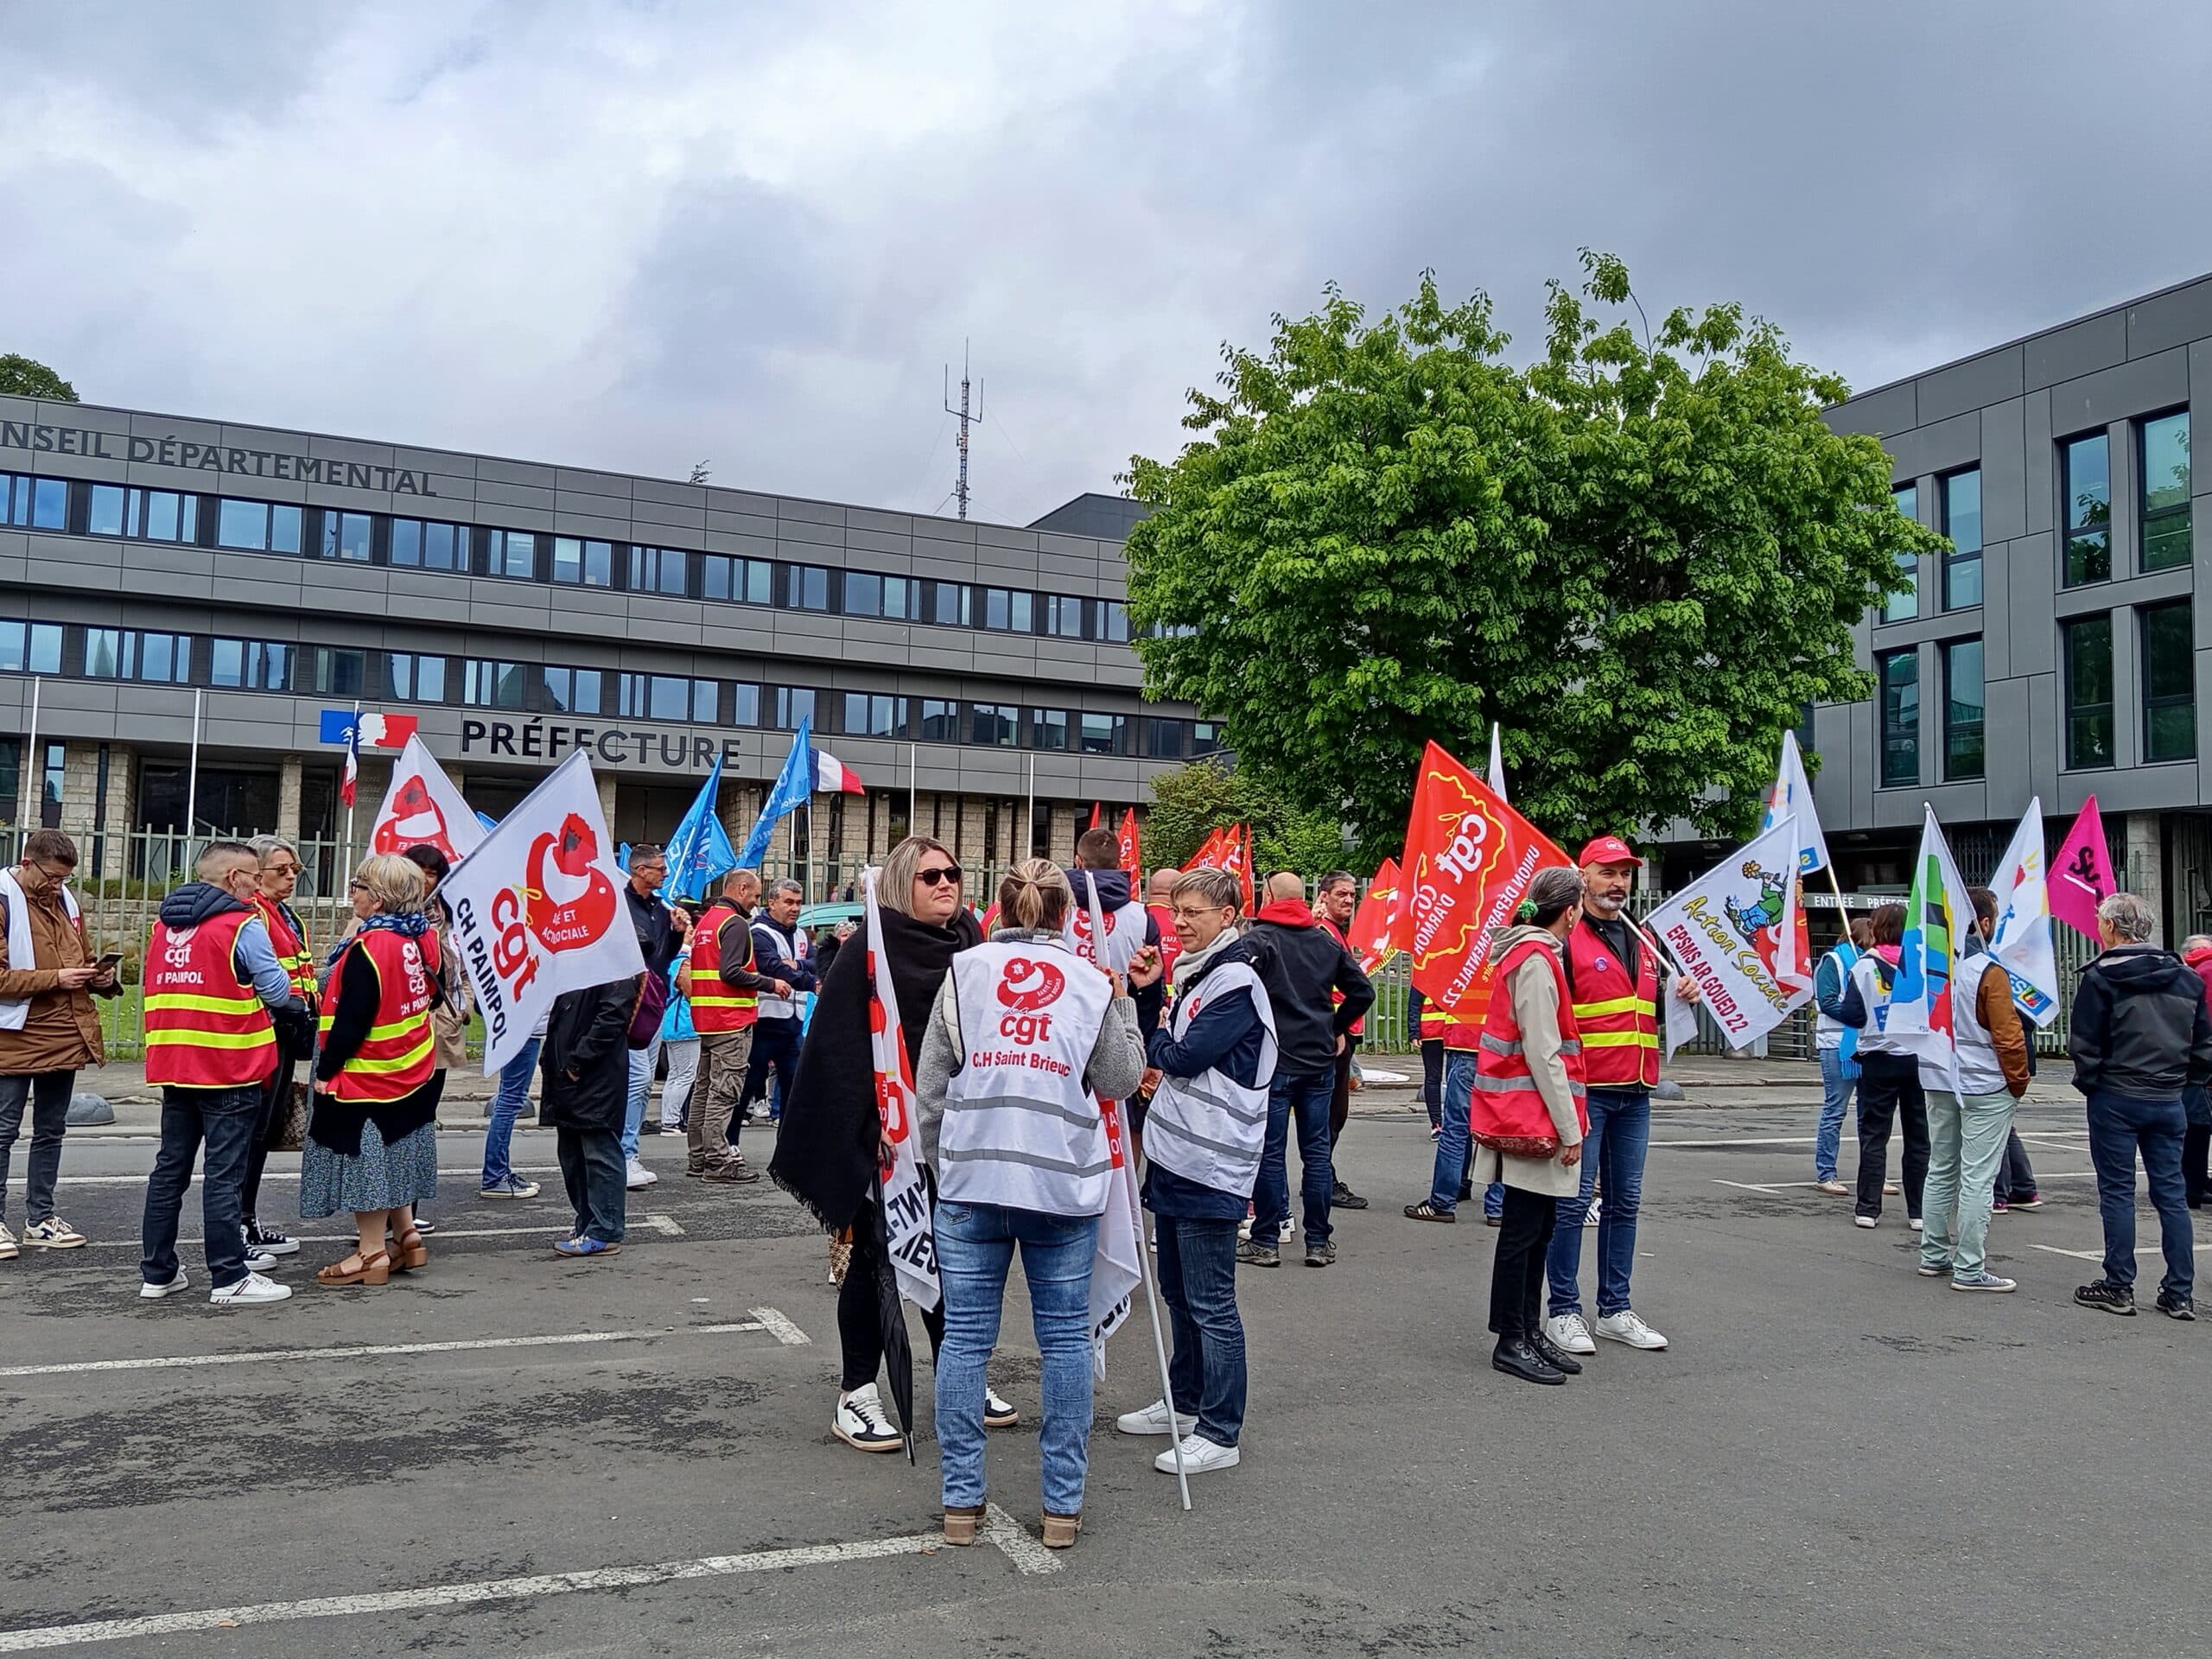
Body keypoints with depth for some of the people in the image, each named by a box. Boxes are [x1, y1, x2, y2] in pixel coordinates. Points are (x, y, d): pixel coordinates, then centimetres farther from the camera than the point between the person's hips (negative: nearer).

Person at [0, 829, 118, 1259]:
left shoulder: (64, 901, 12)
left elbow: (82, 959, 24)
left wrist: (99, 977, 3)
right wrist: (56, 978, -22)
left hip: (65, 1039, 7)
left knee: (51, 1131, 14)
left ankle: (40, 1218, 23)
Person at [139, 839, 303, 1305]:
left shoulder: (165, 924, 12)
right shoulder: (243, 926, -11)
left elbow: (160, 989, 19)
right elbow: (277, 991, -10)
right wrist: (299, 1007, 11)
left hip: (174, 1068, 7)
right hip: (229, 1071, -7)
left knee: (170, 1167, 13)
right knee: (223, 1175, -3)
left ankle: (157, 1272, 20)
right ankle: (229, 1279, 1)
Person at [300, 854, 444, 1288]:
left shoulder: (368, 949, -23)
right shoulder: (423, 938, 1)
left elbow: (351, 1022, -22)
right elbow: (431, 995, 14)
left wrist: (326, 1071, -12)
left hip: (366, 1073, -8)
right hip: (413, 1072, 8)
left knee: (364, 1158, 3)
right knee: (392, 1154, 20)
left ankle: (372, 1252, 10)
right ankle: (405, 1233, 27)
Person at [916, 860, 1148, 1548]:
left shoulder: (964, 970, 4)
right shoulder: (1092, 983, 3)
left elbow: (930, 1081, 4)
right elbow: (1121, 1081, 7)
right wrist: (1123, 1004, 19)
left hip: (971, 1179, 0)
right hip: (1065, 1182, 0)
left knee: (965, 1337, 8)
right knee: (1066, 1339, 9)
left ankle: (961, 1500, 13)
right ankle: (1063, 1504, 14)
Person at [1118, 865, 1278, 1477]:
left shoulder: (1236, 982, -14)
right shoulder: (1194, 974, 16)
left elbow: (1186, 1056, -18)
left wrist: (1155, 1042, 1)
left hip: (1210, 1169, -10)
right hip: (1174, 1160, 10)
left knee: (1211, 1304, -3)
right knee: (1178, 1292, 19)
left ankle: (1219, 1433, 5)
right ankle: (1185, 1403, 32)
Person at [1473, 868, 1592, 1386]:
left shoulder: (1533, 954, 15)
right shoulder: (1536, 961, -16)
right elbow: (1542, 1054, -19)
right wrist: (1569, 1128, -16)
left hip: (1524, 1113, 10)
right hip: (1532, 1115, -10)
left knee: (1539, 1225, 14)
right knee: (1524, 1228, -3)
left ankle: (1530, 1328, 23)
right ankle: (1510, 1342, 4)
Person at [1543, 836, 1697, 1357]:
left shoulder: (1643, 941, 16)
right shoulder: (1567, 941, -8)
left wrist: (1680, 995, 6)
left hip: (1635, 1095, 7)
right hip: (1585, 1093, -7)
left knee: (1625, 1201, 11)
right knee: (1575, 1200, -3)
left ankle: (1616, 1309, 19)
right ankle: (1564, 1311, 6)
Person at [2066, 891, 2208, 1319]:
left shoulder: (2101, 977, -11)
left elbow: (2084, 1043, -10)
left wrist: (2089, 1081, 5)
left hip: (2116, 1099, -5)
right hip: (2169, 1102, 5)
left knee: (2117, 1192, 3)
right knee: (2170, 1192, 9)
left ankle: (2118, 1287, 8)